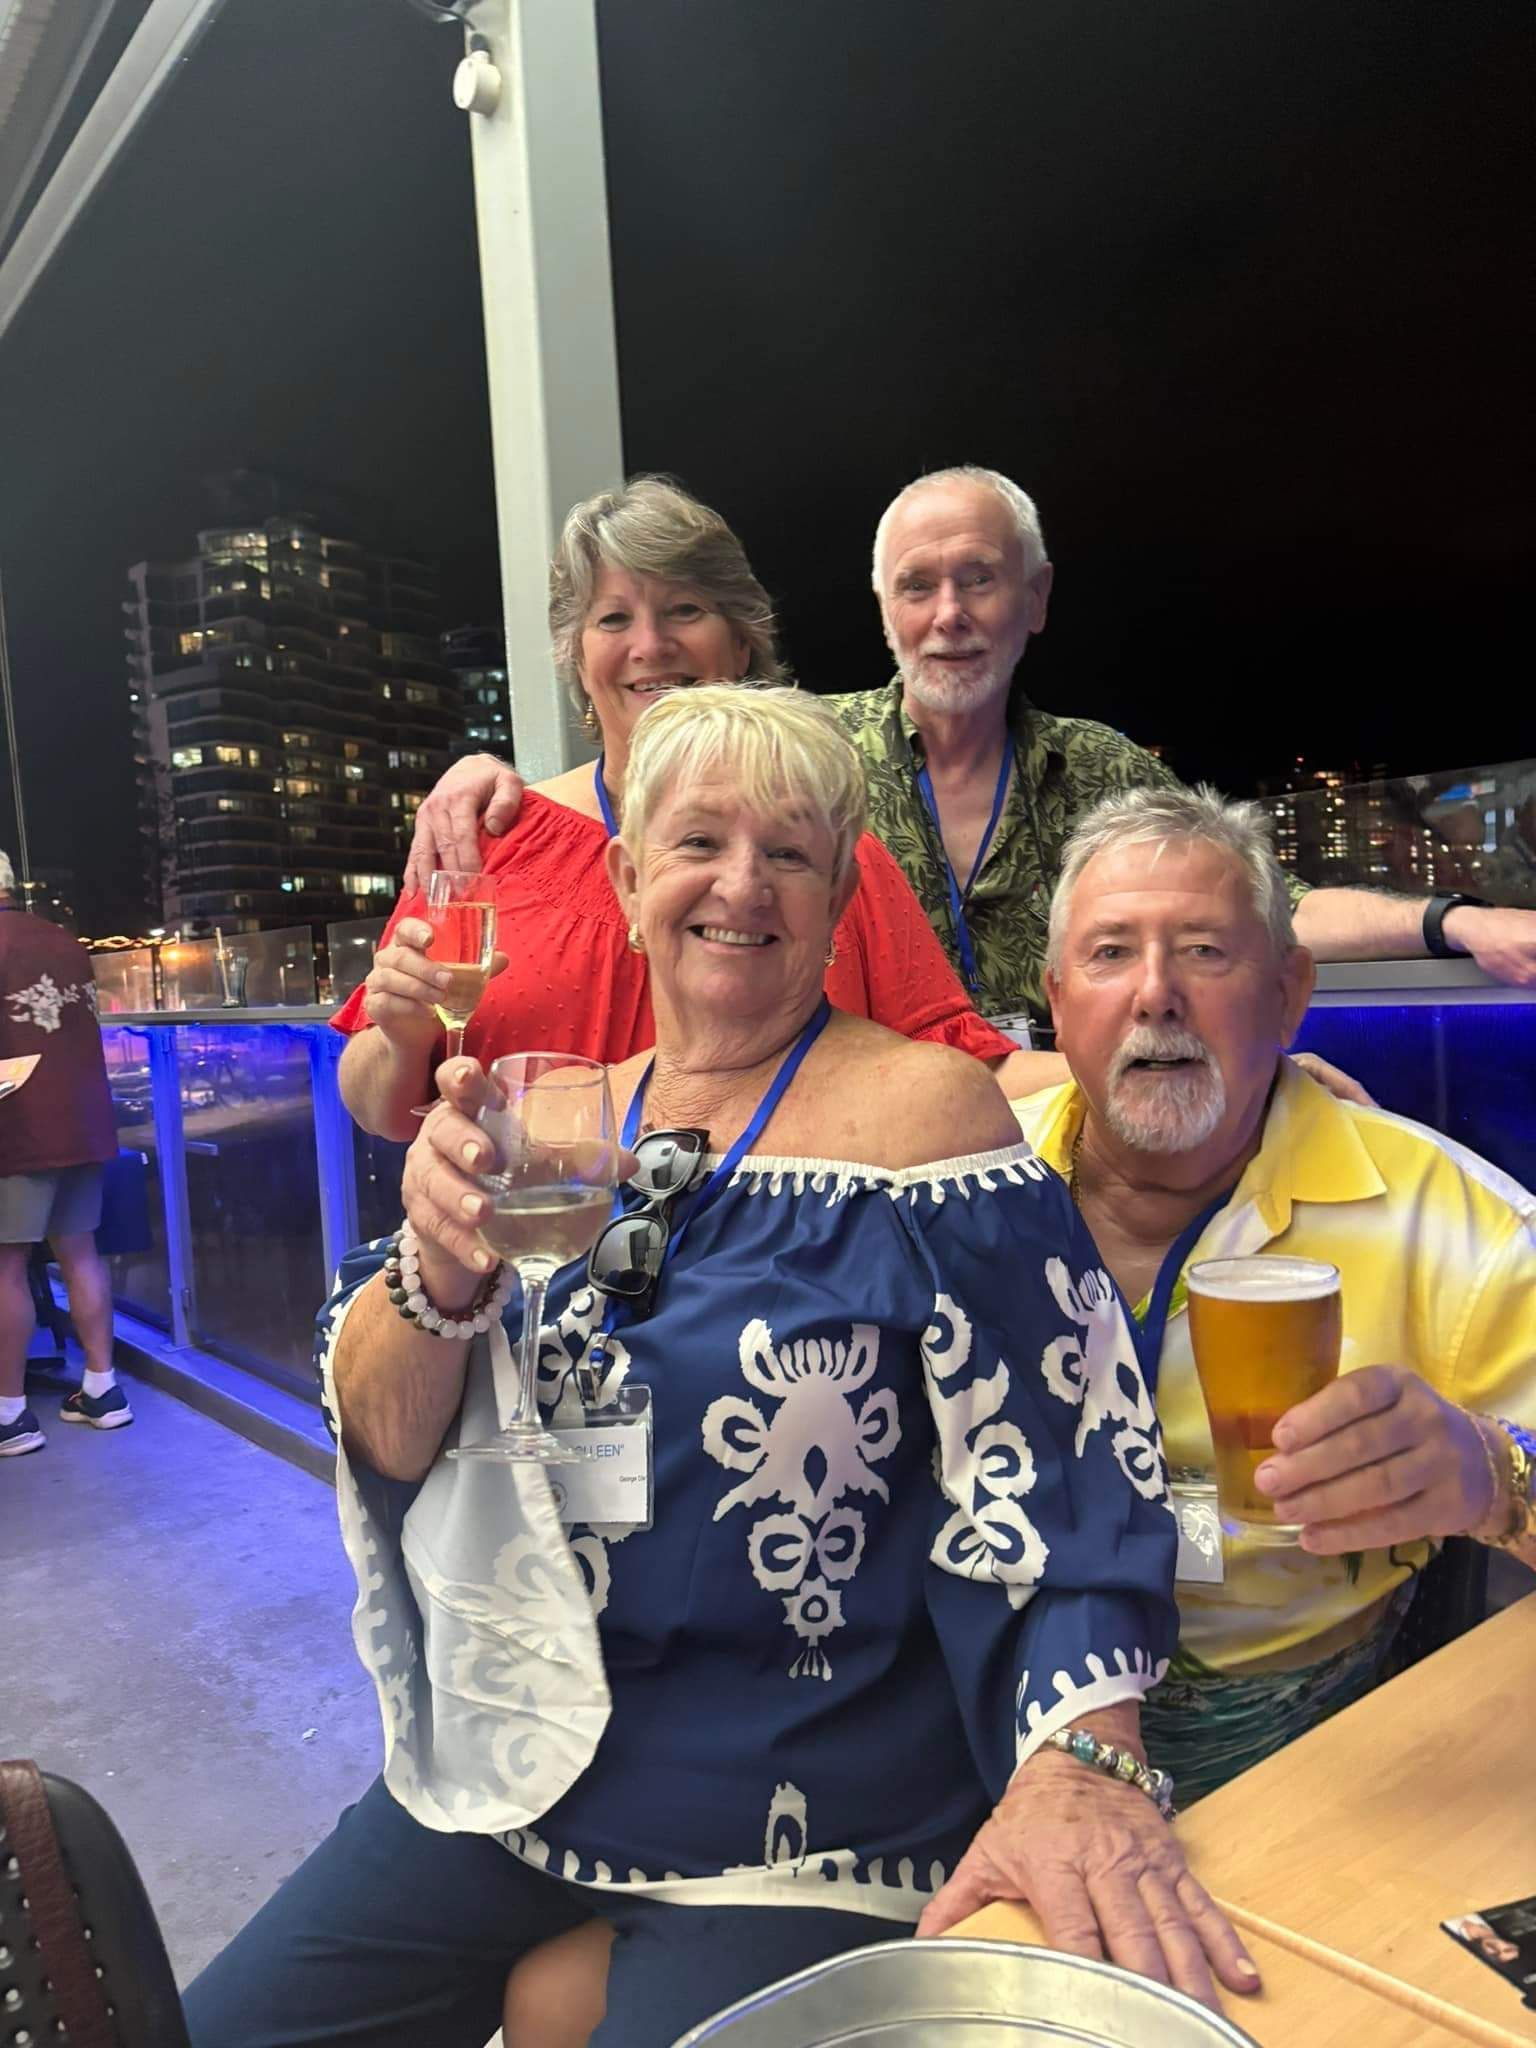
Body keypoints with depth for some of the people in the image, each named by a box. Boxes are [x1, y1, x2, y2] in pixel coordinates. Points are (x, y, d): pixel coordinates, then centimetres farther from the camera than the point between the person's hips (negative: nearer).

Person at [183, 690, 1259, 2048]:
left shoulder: (919, 1104, -11)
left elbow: (1060, 1464, -15)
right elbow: (378, 1444, -1)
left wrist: (1078, 1764, -29)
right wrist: (440, 1273, -21)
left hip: (801, 1834, -4)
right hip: (512, 1767, 5)